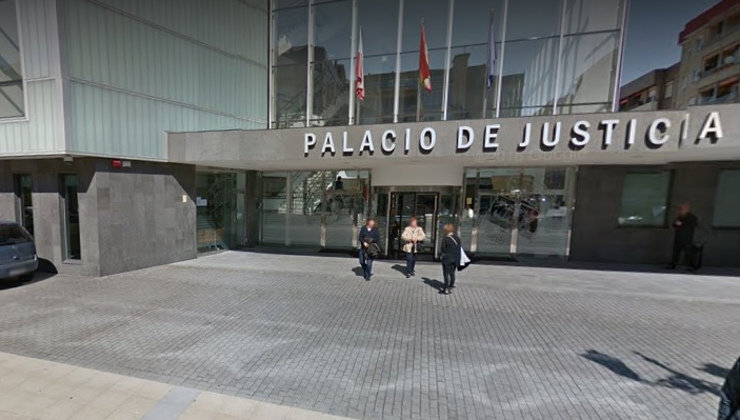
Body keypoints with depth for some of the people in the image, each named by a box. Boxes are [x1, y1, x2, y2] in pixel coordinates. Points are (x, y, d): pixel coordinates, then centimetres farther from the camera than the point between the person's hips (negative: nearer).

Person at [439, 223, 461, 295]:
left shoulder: (445, 239, -16)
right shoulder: (457, 238, 1)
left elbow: (443, 249, -13)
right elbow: (460, 248, 6)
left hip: (447, 259, -6)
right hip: (455, 259, 6)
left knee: (446, 274, 3)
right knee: (452, 273, 17)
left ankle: (446, 289, 2)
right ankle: (451, 287, 27)